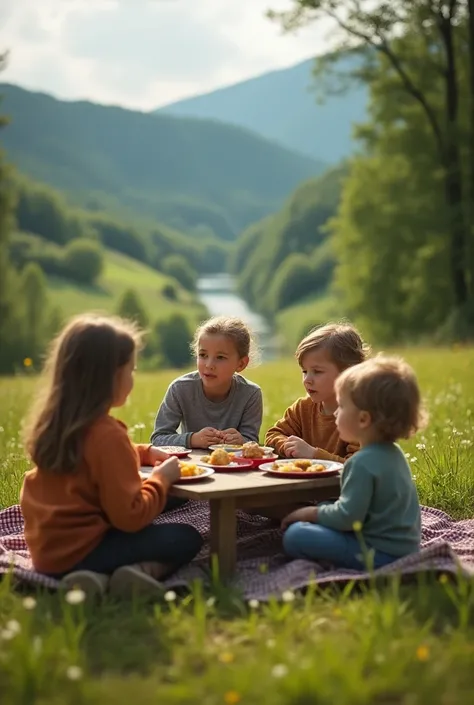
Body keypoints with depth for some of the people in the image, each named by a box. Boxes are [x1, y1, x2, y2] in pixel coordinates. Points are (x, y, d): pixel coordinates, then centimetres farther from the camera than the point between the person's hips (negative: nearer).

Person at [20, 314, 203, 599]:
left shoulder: (51, 420, 5)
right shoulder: (106, 434, -21)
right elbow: (131, 516, -21)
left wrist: (145, 453, 16)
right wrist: (162, 478, -6)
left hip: (47, 548, 8)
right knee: (187, 538, 1)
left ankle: (101, 576, 1)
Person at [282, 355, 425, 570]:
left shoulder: (363, 463, -21)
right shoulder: (393, 453, 10)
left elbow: (347, 517, -23)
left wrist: (310, 513, -6)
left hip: (379, 554, -10)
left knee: (295, 535, -14)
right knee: (324, 507, 24)